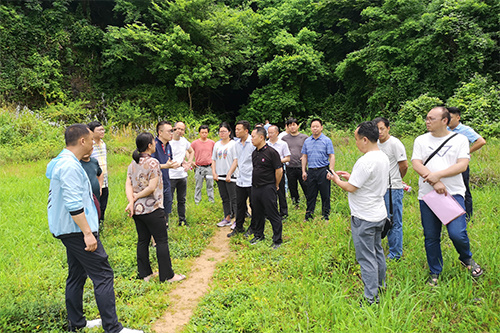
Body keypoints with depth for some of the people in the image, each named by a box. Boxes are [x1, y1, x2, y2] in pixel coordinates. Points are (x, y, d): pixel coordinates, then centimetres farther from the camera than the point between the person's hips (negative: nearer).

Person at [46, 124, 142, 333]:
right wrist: (88, 233, -24)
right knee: (103, 276, -8)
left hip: (70, 231, 11)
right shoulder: (70, 166, -19)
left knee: (77, 275, 17)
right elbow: (74, 205, -25)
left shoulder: (63, 162, 15)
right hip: (77, 230, -11)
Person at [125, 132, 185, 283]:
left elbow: (128, 184, 1)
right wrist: (136, 197, -6)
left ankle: (145, 273, 23)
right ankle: (167, 275, 9)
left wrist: (131, 201, -8)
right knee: (162, 241, 2)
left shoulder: (132, 163, 9)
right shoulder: (153, 162, -14)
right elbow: (152, 187, -18)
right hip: (152, 209, -8)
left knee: (142, 241, 14)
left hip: (137, 209, 8)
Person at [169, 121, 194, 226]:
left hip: (183, 175, 6)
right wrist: (181, 163, -26)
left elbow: (191, 152, 25)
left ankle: (182, 220, 25)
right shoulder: (168, 142, -11)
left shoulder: (184, 141, 7)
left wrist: (189, 163, 10)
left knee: (182, 200, 14)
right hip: (171, 177, -5)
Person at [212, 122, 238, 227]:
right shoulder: (217, 144, 13)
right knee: (224, 198, 13)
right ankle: (227, 218, 22)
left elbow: (236, 160, -11)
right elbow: (213, 159, 16)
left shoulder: (233, 144, -6)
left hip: (230, 175, -6)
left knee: (233, 198, -5)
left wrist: (229, 174, -16)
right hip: (220, 175, 6)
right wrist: (214, 173, 4)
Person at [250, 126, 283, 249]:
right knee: (257, 213, 17)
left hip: (268, 188, -8)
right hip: (255, 188, 8)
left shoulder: (271, 152, -13)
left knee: (273, 214, -1)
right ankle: (258, 235, 34)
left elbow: (279, 170, -12)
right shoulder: (254, 153, 11)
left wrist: (276, 186, -4)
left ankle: (277, 240, 9)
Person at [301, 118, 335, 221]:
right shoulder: (307, 141, 10)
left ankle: (326, 215, 15)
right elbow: (304, 157, 15)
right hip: (311, 171, 3)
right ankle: (309, 214, 20)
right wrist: (303, 171, 8)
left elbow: (332, 156, -4)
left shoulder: (327, 140, -2)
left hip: (323, 170, -3)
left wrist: (331, 171, -13)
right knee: (310, 194, 10)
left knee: (325, 195, 3)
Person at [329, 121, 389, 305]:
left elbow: (351, 188, -20)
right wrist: (351, 176, 13)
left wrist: (336, 180, -3)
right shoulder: (383, 157, 5)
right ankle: (380, 284, 40)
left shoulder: (365, 161, -25)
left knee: (366, 257, 0)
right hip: (379, 214, 9)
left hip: (364, 218, -9)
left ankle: (371, 298, 9)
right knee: (377, 250, 24)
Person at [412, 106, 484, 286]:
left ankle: (466, 258, 21)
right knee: (431, 237, 7)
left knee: (457, 233, -13)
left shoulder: (460, 139, 5)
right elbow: (416, 164, -5)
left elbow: (462, 165, -7)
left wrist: (437, 175, -18)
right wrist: (434, 183, -17)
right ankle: (435, 272, 26)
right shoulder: (421, 140, 7)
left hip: (453, 193, -1)